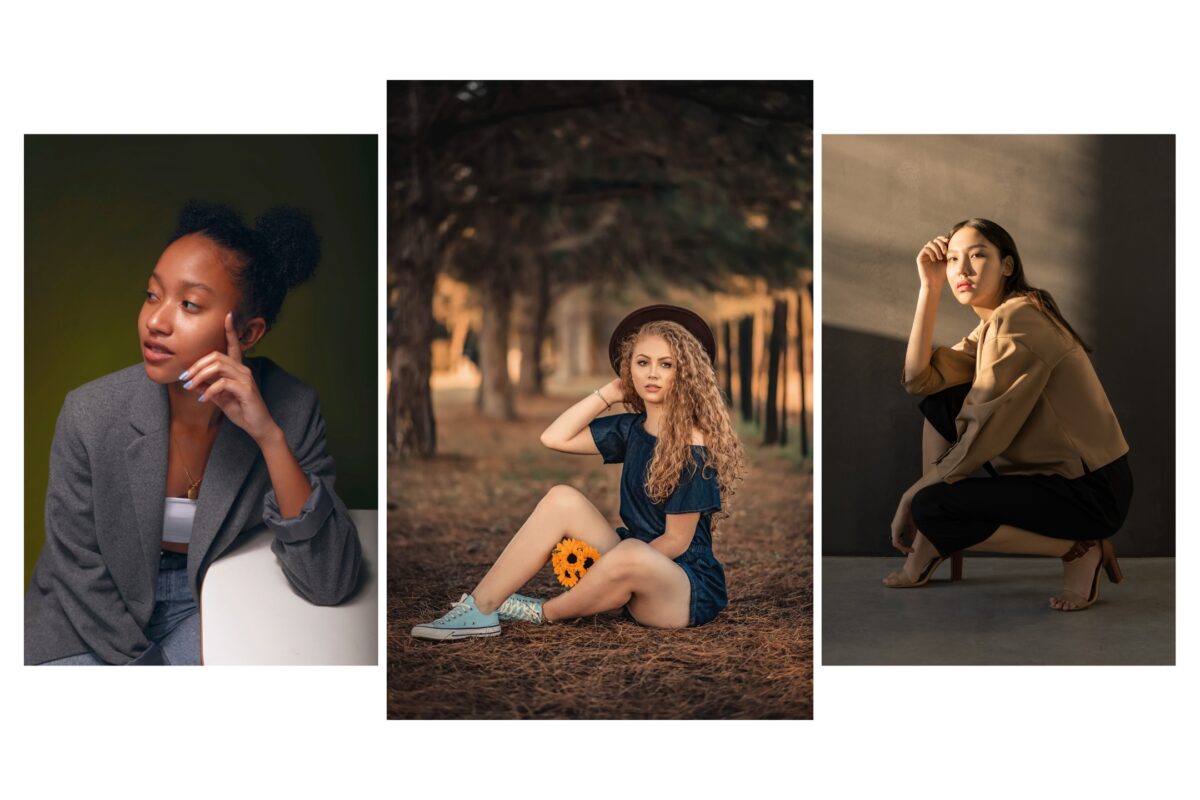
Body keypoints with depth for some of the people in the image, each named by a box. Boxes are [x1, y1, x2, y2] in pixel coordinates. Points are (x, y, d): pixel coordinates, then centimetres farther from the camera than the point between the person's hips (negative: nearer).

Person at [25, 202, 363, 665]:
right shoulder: (89, 415, -20)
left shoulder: (292, 412, -19)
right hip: (96, 620, 0)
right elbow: (82, 574, -9)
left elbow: (330, 586, -25)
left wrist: (269, 435, -34)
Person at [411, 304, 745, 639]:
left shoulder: (692, 446, -15)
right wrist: (610, 392, -1)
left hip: (689, 588, -7)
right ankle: (479, 609, -16)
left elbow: (676, 541, -14)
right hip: (633, 573, 7)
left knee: (631, 554, -39)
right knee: (562, 498, -12)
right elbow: (555, 437, 0)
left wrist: (604, 566, -13)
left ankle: (543, 612, -12)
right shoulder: (632, 429, 6)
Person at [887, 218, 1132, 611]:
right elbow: (918, 378, 0)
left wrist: (914, 495, -12)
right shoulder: (990, 326, 12)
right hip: (1046, 470, 9)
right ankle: (931, 544, 7)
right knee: (938, 401, 5)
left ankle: (1079, 549, -6)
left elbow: (983, 433, -20)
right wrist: (929, 287, -3)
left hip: (1093, 489, -9)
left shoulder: (1019, 317, -18)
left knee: (931, 507, -21)